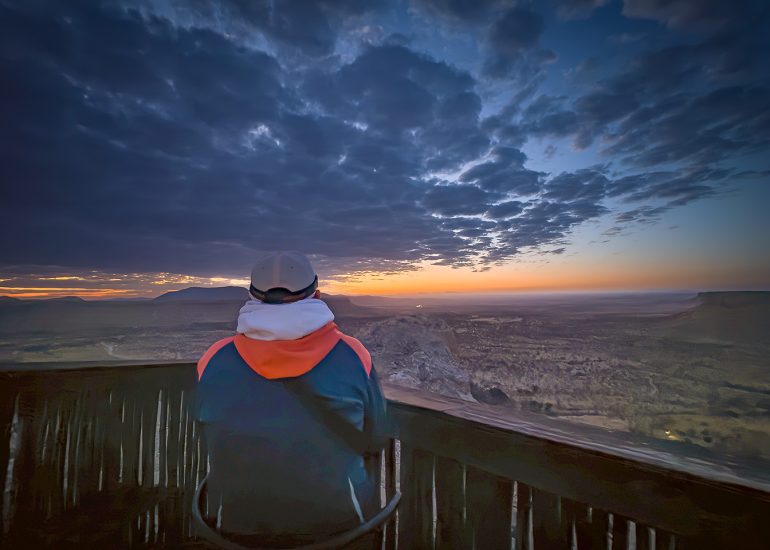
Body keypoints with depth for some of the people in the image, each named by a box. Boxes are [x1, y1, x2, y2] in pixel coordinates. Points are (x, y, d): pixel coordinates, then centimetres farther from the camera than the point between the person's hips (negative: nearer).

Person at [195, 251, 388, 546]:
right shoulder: (352, 356, -20)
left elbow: (213, 443, 1)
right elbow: (374, 441, -6)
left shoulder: (214, 361, -17)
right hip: (338, 519, -1)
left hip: (240, 523, 2)